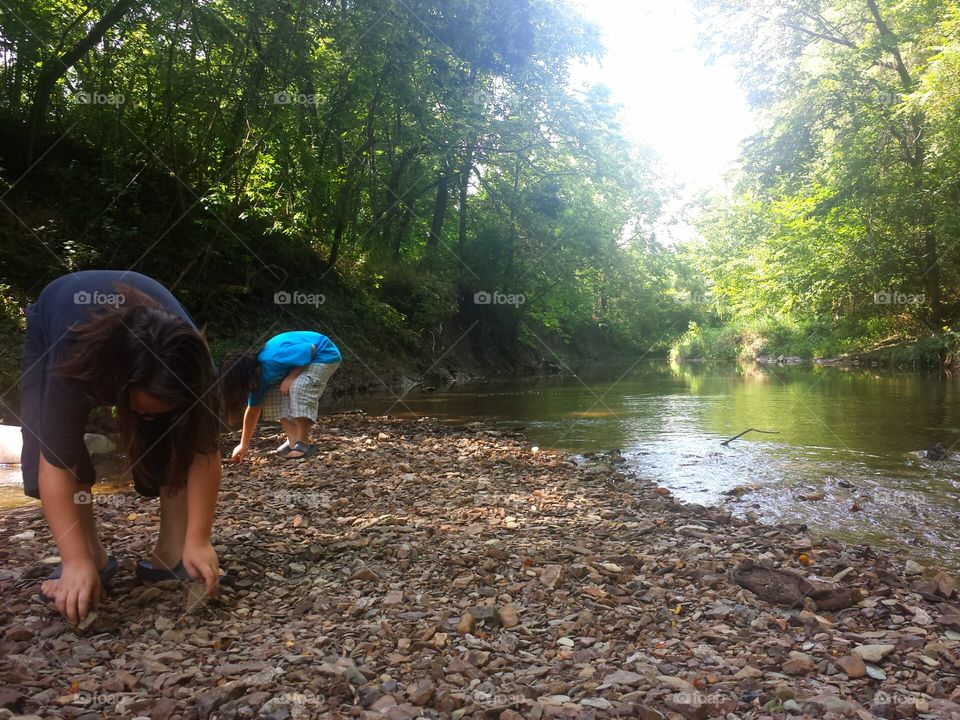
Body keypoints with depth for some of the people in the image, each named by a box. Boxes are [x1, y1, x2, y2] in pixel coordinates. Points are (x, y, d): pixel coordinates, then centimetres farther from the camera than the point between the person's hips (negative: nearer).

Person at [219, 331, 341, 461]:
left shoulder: (274, 359, -34)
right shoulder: (258, 377, -6)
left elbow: (311, 349, -28)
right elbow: (253, 410, 4)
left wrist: (290, 378, -27)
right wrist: (243, 445, 7)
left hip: (325, 354, -8)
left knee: (299, 387, -30)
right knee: (273, 395, -4)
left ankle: (303, 443, -22)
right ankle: (293, 440, -2)